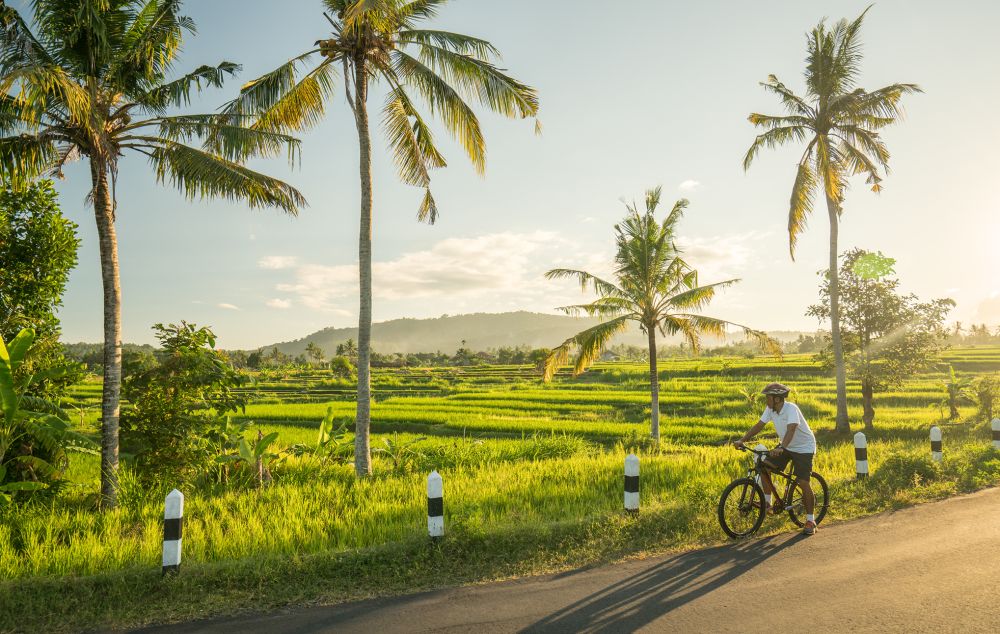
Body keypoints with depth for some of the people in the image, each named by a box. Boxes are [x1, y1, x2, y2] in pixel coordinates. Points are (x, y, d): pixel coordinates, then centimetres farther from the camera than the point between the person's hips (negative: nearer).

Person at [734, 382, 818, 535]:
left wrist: (781, 448, -57)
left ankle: (810, 521, 4)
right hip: (786, 447, 7)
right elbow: (759, 425, -7)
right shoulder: (770, 409, -7)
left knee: (803, 483, -11)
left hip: (804, 448, -7)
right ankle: (767, 501, 2)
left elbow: (791, 429, -43)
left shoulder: (791, 408, -29)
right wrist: (742, 440, -18)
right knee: (763, 466, -11)